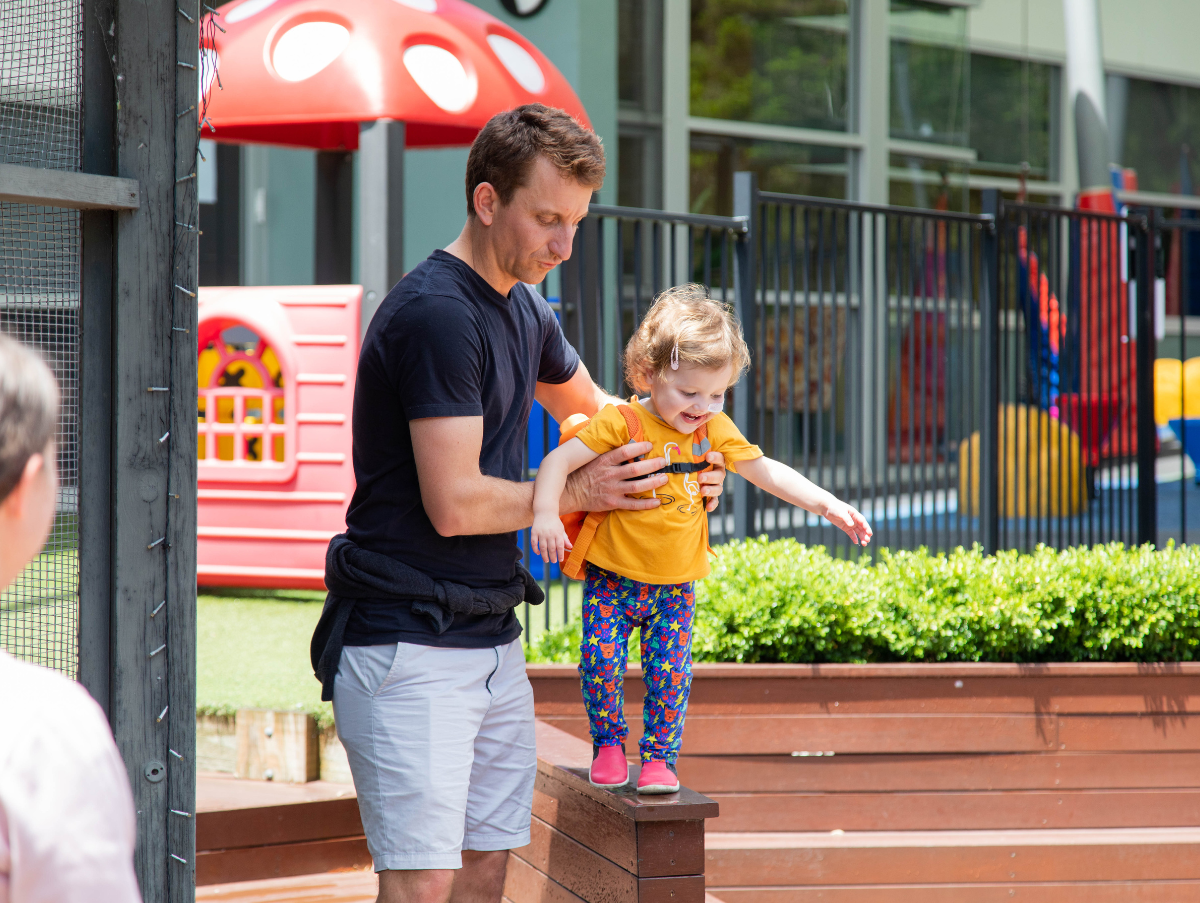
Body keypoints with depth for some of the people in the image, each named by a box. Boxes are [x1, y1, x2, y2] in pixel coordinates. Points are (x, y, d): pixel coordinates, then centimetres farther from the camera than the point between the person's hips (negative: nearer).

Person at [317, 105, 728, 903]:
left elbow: (588, 405, 34)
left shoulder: (525, 311, 13)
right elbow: (455, 503, -20)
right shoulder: (436, 313, -16)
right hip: (407, 648, -9)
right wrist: (578, 492, -4)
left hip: (493, 639, 9)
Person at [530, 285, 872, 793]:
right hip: (612, 579, -3)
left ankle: (659, 756, 11)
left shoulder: (715, 431, 1)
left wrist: (828, 505, 4)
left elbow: (765, 470, 9)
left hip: (675, 586, 3)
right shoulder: (621, 423, -14)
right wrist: (546, 514, -32)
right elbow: (559, 461, -16)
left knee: (670, 671, -5)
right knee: (602, 660, -10)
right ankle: (609, 743, 12)